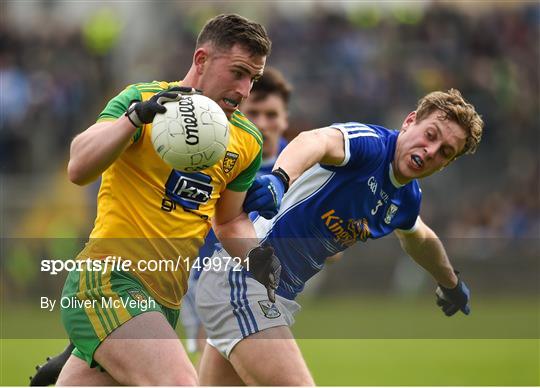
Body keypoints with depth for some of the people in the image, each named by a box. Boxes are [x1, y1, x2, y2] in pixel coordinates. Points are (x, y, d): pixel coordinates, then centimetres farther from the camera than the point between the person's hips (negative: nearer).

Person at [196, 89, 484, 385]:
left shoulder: (405, 200, 10)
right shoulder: (370, 143, -17)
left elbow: (420, 240, 35)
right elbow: (315, 140, -41)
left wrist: (450, 284, 52)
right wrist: (280, 177, -63)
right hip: (242, 280, -10)